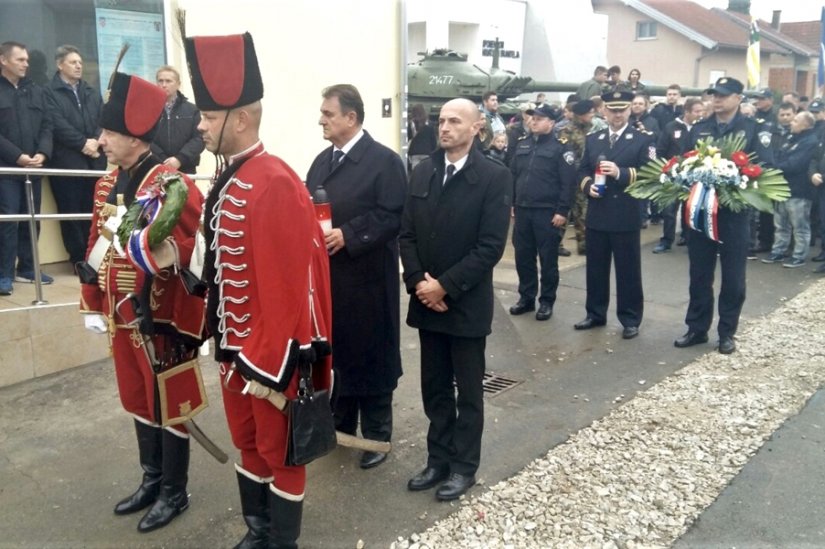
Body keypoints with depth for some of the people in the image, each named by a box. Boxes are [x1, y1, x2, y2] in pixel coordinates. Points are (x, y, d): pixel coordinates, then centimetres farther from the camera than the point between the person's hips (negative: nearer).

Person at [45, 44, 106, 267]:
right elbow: (58, 125, -11)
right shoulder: (50, 93, -1)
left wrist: (96, 141, -9)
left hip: (95, 160, 5)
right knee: (71, 212, 0)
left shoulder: (92, 93, 18)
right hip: (67, 162, -5)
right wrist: (82, 143, -14)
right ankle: (79, 259, 7)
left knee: (93, 212, 6)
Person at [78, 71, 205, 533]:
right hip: (123, 317, 8)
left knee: (168, 403, 7)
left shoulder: (171, 187, -18)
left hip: (161, 319, -7)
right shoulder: (107, 185, 7)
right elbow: (97, 247, 14)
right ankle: (152, 480, 37)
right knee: (138, 400, 19)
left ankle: (175, 492, 25)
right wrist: (94, 304, 16)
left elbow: (198, 249, -21)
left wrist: (146, 244, -32)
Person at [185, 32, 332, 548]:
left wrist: (272, 364, -19)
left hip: (272, 351, -9)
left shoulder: (274, 183, -22)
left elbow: (288, 280, -23)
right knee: (248, 442, 21)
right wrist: (225, 342, 17)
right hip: (235, 345, 9)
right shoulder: (229, 179, 7)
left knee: (279, 450, 9)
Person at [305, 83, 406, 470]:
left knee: (370, 356, 6)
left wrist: (347, 235, -23)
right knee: (338, 351, 16)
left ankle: (376, 434, 21)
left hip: (367, 279, -6)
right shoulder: (323, 160, 13)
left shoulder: (384, 161, -10)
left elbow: (392, 217, -17)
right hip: (327, 275, 7)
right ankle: (340, 424, 33)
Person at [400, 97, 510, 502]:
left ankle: (464, 465, 24)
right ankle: (438, 459, 29)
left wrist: (445, 286, -17)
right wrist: (417, 282, -8)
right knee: (435, 388, 14)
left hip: (467, 303, -5)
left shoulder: (494, 177, -10)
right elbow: (407, 234, 6)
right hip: (426, 300, 5)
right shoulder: (422, 173, 7)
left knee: (468, 391, 9)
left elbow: (491, 246, -15)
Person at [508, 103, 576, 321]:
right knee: (523, 256, 10)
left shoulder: (561, 147, -6)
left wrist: (562, 211, -16)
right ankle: (526, 297, 24)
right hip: (522, 210, 6)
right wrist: (511, 203, 10)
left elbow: (568, 182, -11)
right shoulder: (522, 145, 12)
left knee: (548, 258, 4)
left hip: (547, 212, -5)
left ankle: (546, 301, 15)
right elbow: (513, 175, 16)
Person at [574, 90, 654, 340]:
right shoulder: (592, 140, 13)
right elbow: (582, 171, 14)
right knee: (595, 268, 12)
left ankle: (630, 319, 14)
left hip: (626, 217, -4)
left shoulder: (643, 140, -1)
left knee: (628, 270, 4)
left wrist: (621, 173, -24)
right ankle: (595, 314, 25)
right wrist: (588, 186, -7)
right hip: (596, 215, 4)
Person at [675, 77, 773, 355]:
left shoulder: (753, 129, -1)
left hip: (734, 211, -3)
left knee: (733, 276, 6)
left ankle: (727, 332, 18)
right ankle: (697, 328, 21)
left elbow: (766, 167, -6)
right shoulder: (699, 129, 9)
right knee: (699, 274, 10)